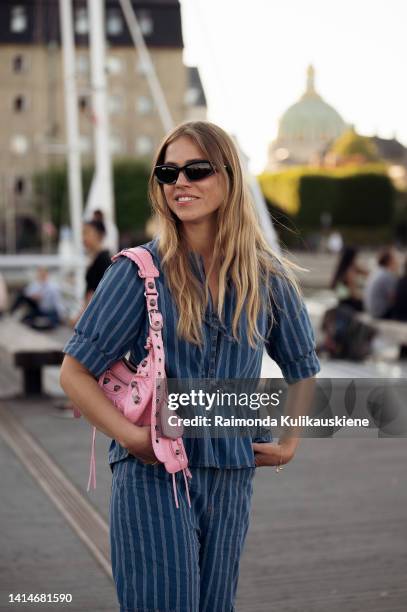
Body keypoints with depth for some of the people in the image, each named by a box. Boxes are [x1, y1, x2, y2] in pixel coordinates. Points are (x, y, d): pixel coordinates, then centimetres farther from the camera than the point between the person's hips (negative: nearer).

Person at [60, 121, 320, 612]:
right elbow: (74, 372, -5)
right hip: (153, 476, -3)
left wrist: (289, 442, 10)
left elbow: (303, 368, 20)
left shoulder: (267, 278, 4)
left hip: (231, 478, 4)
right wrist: (132, 436, -16)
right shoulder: (140, 271, -6)